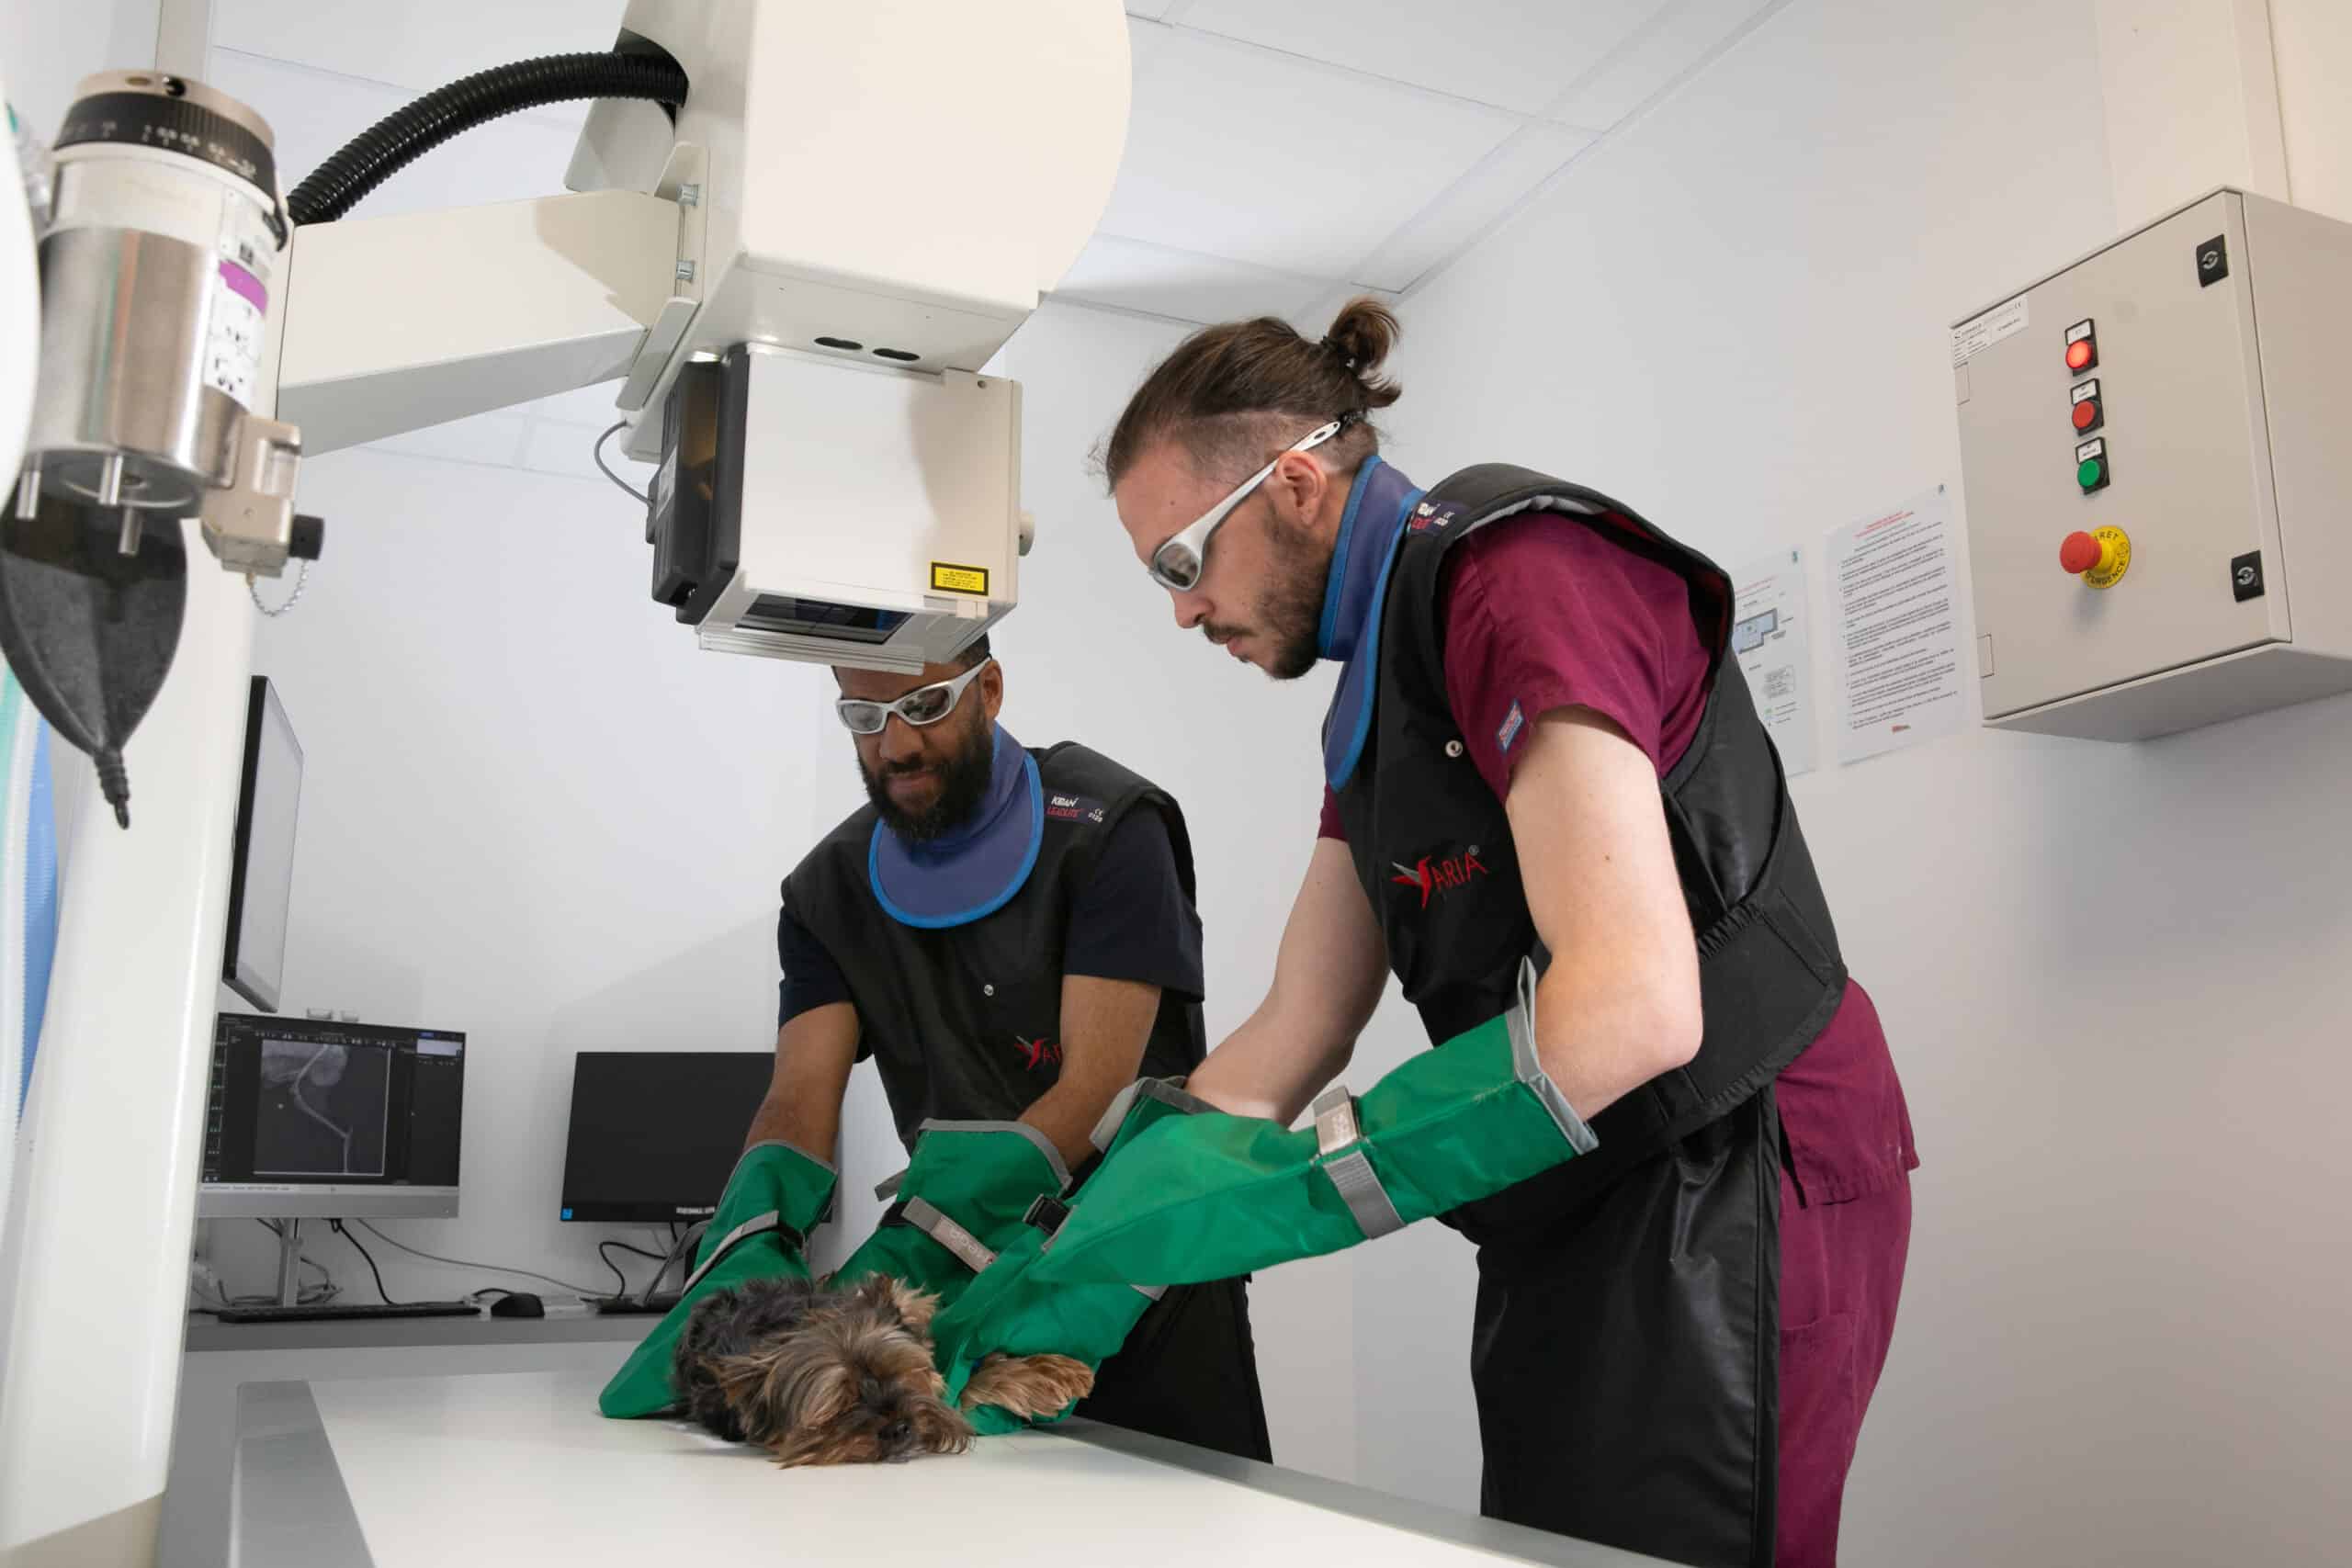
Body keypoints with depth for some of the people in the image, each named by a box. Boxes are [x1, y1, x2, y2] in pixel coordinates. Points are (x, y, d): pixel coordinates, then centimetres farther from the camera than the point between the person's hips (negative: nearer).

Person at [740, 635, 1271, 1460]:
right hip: (978, 1294, 4)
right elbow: (799, 1104, -9)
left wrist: (900, 1253, -31)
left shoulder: (1108, 828, -14)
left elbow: (1096, 1089, -22)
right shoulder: (829, 890, 1)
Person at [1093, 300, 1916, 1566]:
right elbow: (1291, 1038, 12)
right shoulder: (1374, 693, 14)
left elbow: (1635, 1002, -27)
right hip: (1576, 1217, 9)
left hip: (1727, 1185, -9)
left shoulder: (1520, 574, -15)